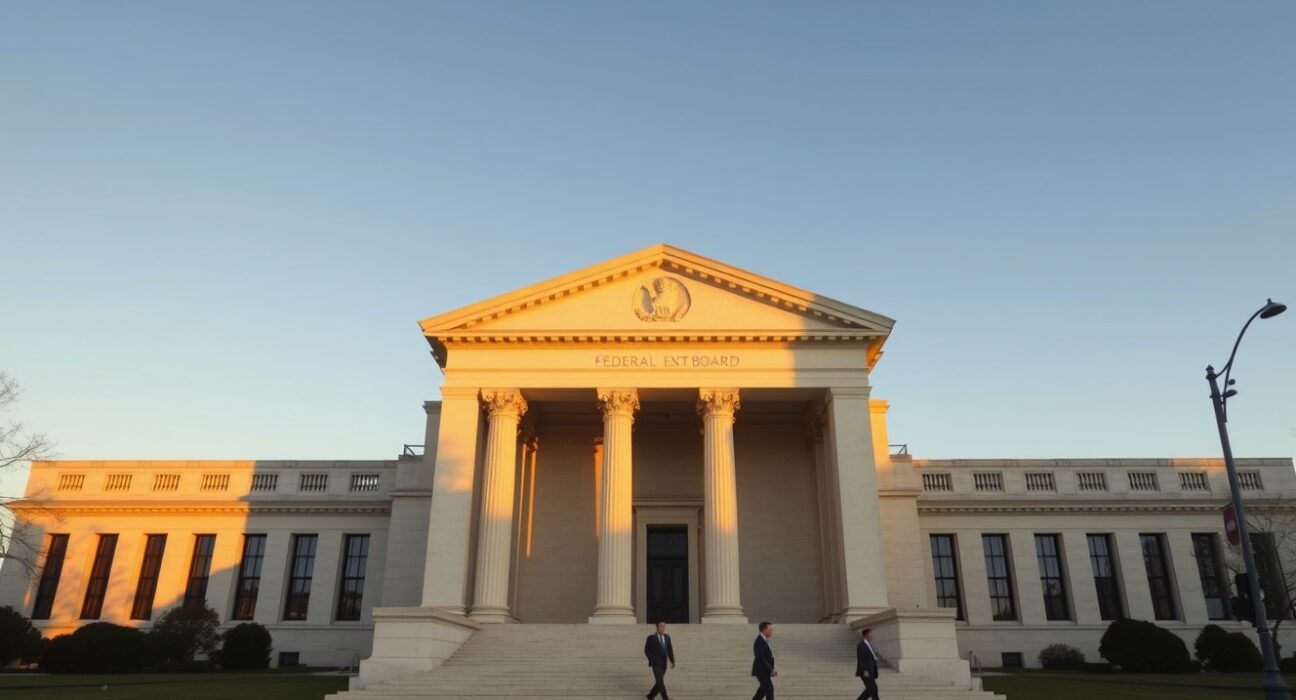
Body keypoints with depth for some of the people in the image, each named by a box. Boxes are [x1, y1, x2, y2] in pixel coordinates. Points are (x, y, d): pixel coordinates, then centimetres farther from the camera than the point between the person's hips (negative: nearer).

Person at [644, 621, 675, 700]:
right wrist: (653, 660, -18)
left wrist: (672, 662, -8)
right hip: (656, 664, -6)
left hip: (663, 664, 6)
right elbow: (647, 650, -7)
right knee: (660, 682, -14)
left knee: (660, 682, 10)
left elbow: (670, 650, 4)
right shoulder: (651, 638, -9)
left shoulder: (667, 637, 6)